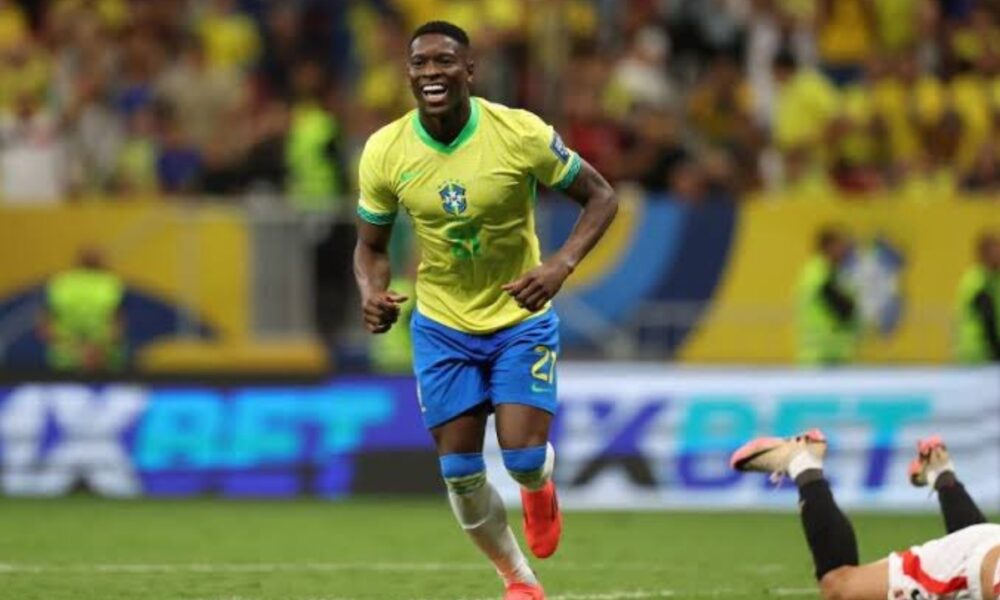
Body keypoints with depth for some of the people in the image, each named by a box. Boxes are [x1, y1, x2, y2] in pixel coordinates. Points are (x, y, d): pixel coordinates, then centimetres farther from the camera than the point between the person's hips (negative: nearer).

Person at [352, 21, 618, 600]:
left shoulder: (521, 133, -20)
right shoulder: (384, 152, -12)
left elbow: (601, 196, -9)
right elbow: (372, 246, 2)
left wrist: (562, 265, -25)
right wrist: (373, 293, -21)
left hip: (522, 320, -2)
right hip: (442, 327, 2)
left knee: (524, 459, -13)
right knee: (461, 473, 1)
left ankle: (540, 488, 28)